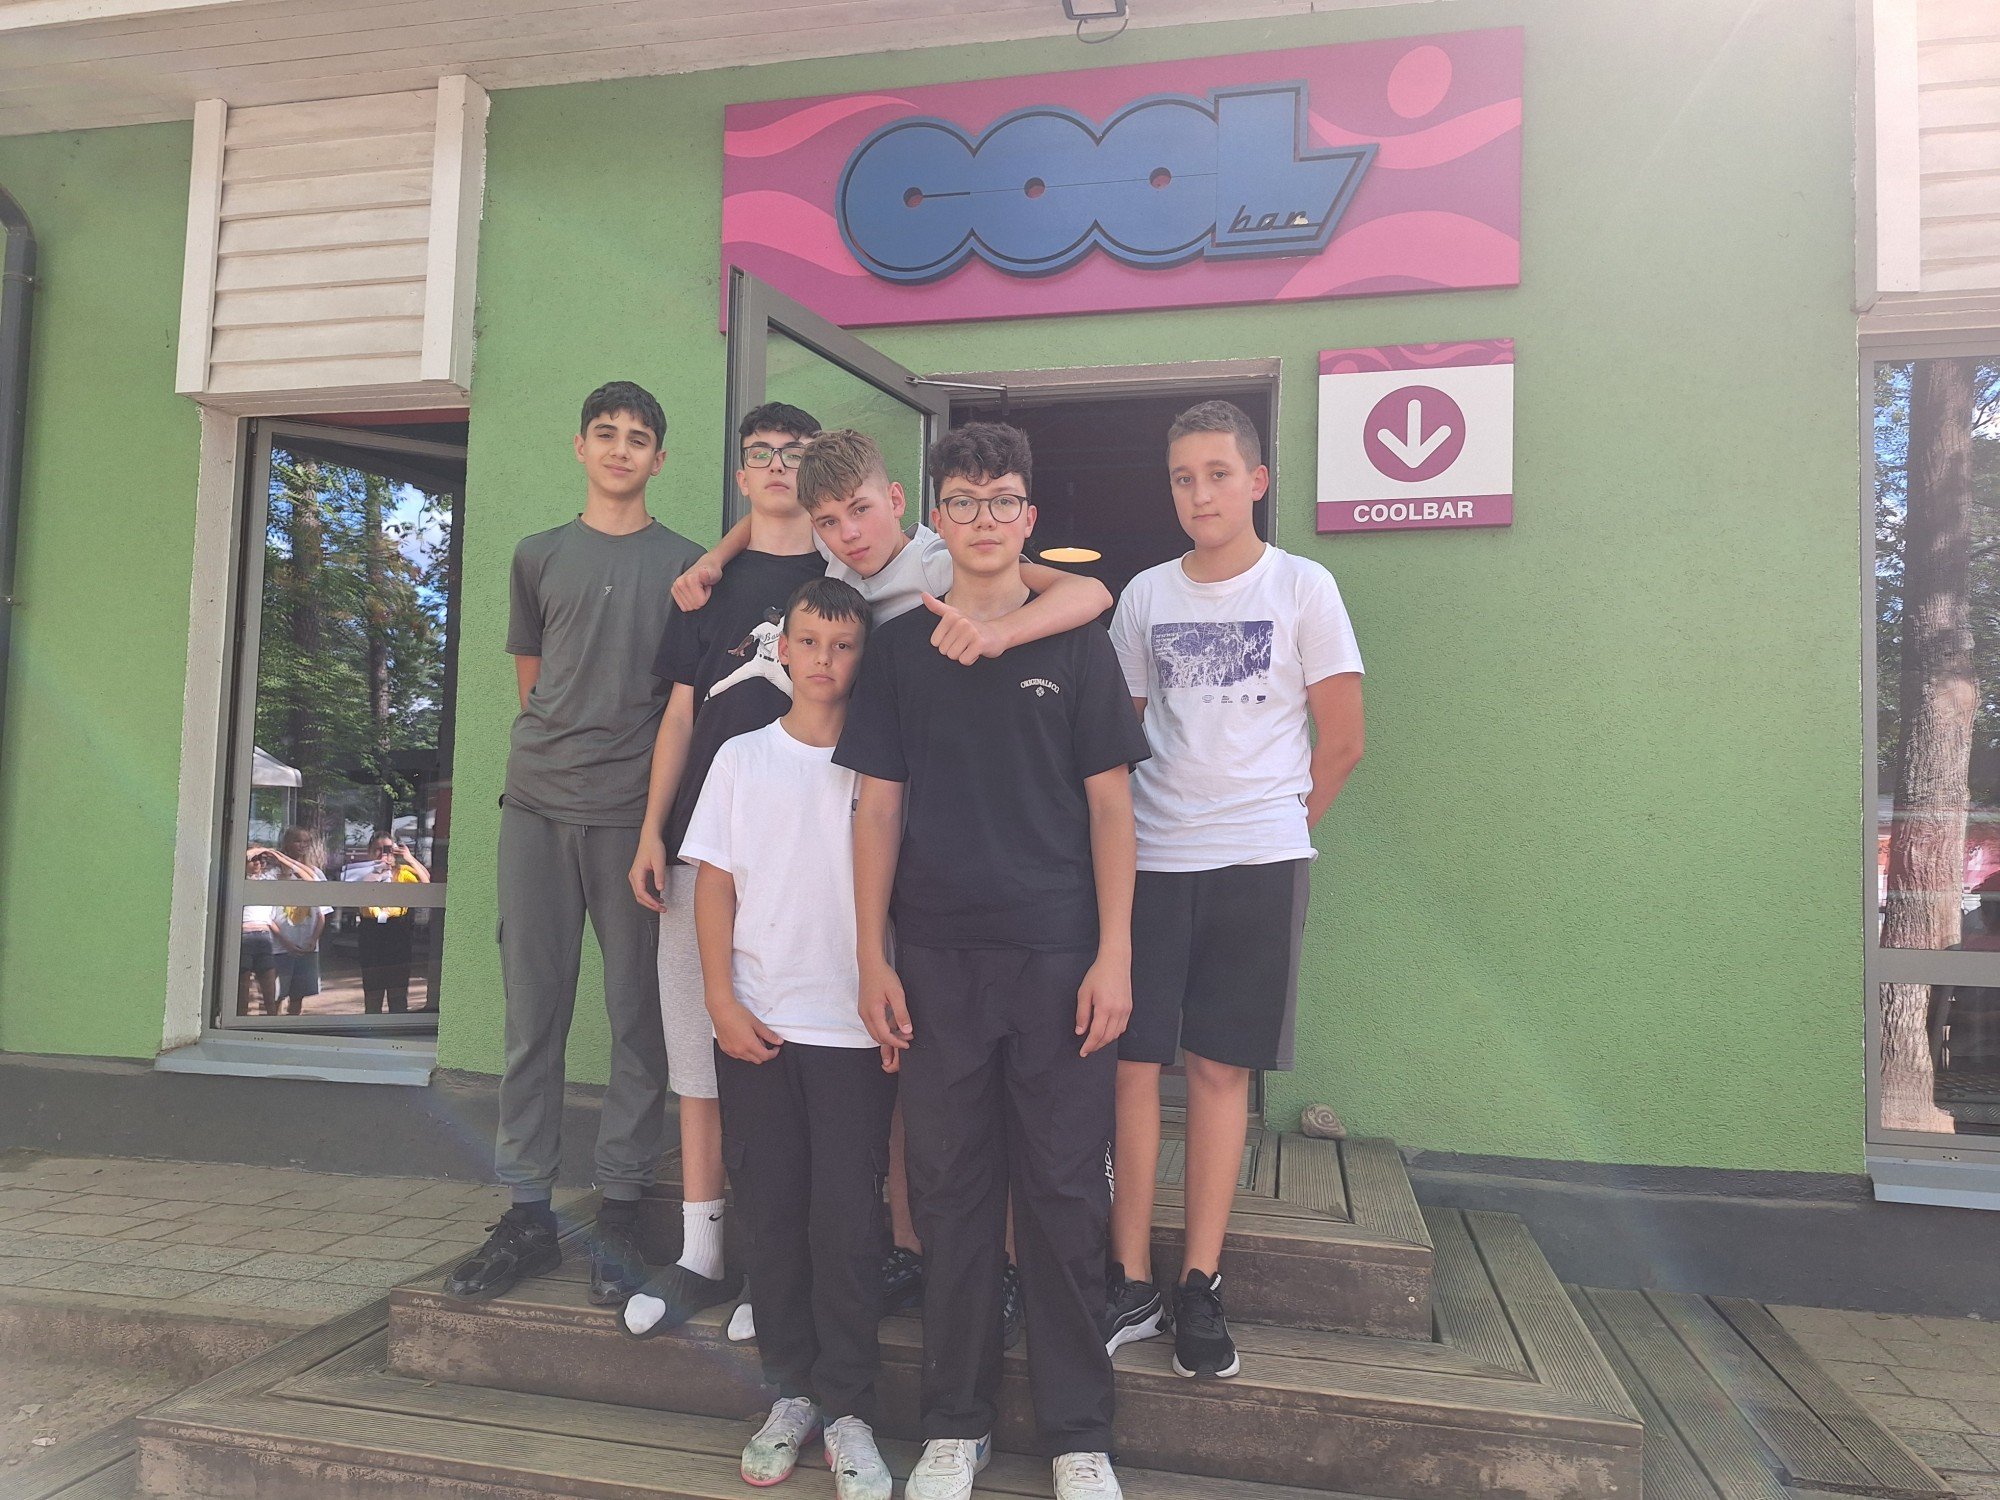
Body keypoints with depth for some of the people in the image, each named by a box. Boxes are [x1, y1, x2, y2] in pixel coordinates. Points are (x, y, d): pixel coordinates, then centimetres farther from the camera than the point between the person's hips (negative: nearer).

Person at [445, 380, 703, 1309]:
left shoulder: (686, 564, 8)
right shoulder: (539, 558, 15)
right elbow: (530, 677, 21)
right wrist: (565, 745, 10)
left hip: (635, 810, -2)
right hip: (538, 804, 2)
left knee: (638, 1017, 1)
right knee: (532, 1012, 4)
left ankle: (619, 1214, 11)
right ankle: (527, 1213, 14)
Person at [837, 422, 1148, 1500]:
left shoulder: (1076, 646, 4)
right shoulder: (899, 646, 7)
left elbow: (1109, 804, 3)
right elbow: (879, 807, 6)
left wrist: (1113, 954, -4)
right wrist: (872, 957, 2)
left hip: (1059, 957, -1)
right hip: (936, 956, 1)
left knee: (1063, 1194, 5)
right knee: (949, 1189, 9)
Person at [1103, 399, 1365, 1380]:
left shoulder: (1302, 588, 0)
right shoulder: (1145, 595, 8)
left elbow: (1342, 742, 2)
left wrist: (1276, 819, 6)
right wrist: (1118, 829, 3)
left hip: (1257, 861, -2)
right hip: (1149, 858, 2)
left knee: (1221, 1068, 4)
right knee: (1133, 1062, 0)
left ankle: (1201, 1289, 15)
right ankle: (1131, 1287, 11)